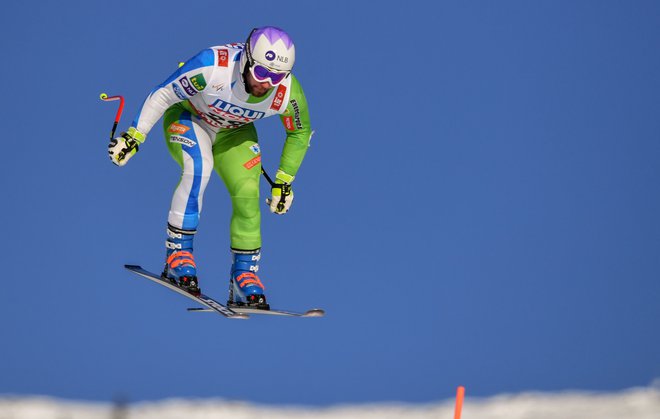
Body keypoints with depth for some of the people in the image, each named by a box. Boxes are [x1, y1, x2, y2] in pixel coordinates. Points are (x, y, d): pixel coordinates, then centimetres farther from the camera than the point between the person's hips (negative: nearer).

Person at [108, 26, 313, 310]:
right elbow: (163, 94, -24)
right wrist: (133, 137, -22)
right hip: (188, 117, -3)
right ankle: (177, 254, -22)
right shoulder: (212, 66, -39)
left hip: (234, 134, 3)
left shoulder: (288, 92, -27)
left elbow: (300, 132, -5)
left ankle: (244, 278, 0)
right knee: (199, 167, -32)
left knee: (248, 196, -14)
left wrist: (284, 181, -1)